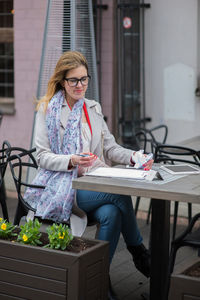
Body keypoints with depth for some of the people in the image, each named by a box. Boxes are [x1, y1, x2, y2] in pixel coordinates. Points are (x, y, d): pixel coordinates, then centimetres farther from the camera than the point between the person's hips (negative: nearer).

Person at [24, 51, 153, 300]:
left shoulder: (93, 108, 19)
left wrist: (132, 157, -7)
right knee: (120, 194, -29)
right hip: (61, 186, -4)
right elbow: (42, 157, -2)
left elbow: (110, 148, 14)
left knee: (111, 214, -31)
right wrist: (72, 161, -21)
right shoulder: (47, 109, 4)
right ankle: (139, 253, -9)